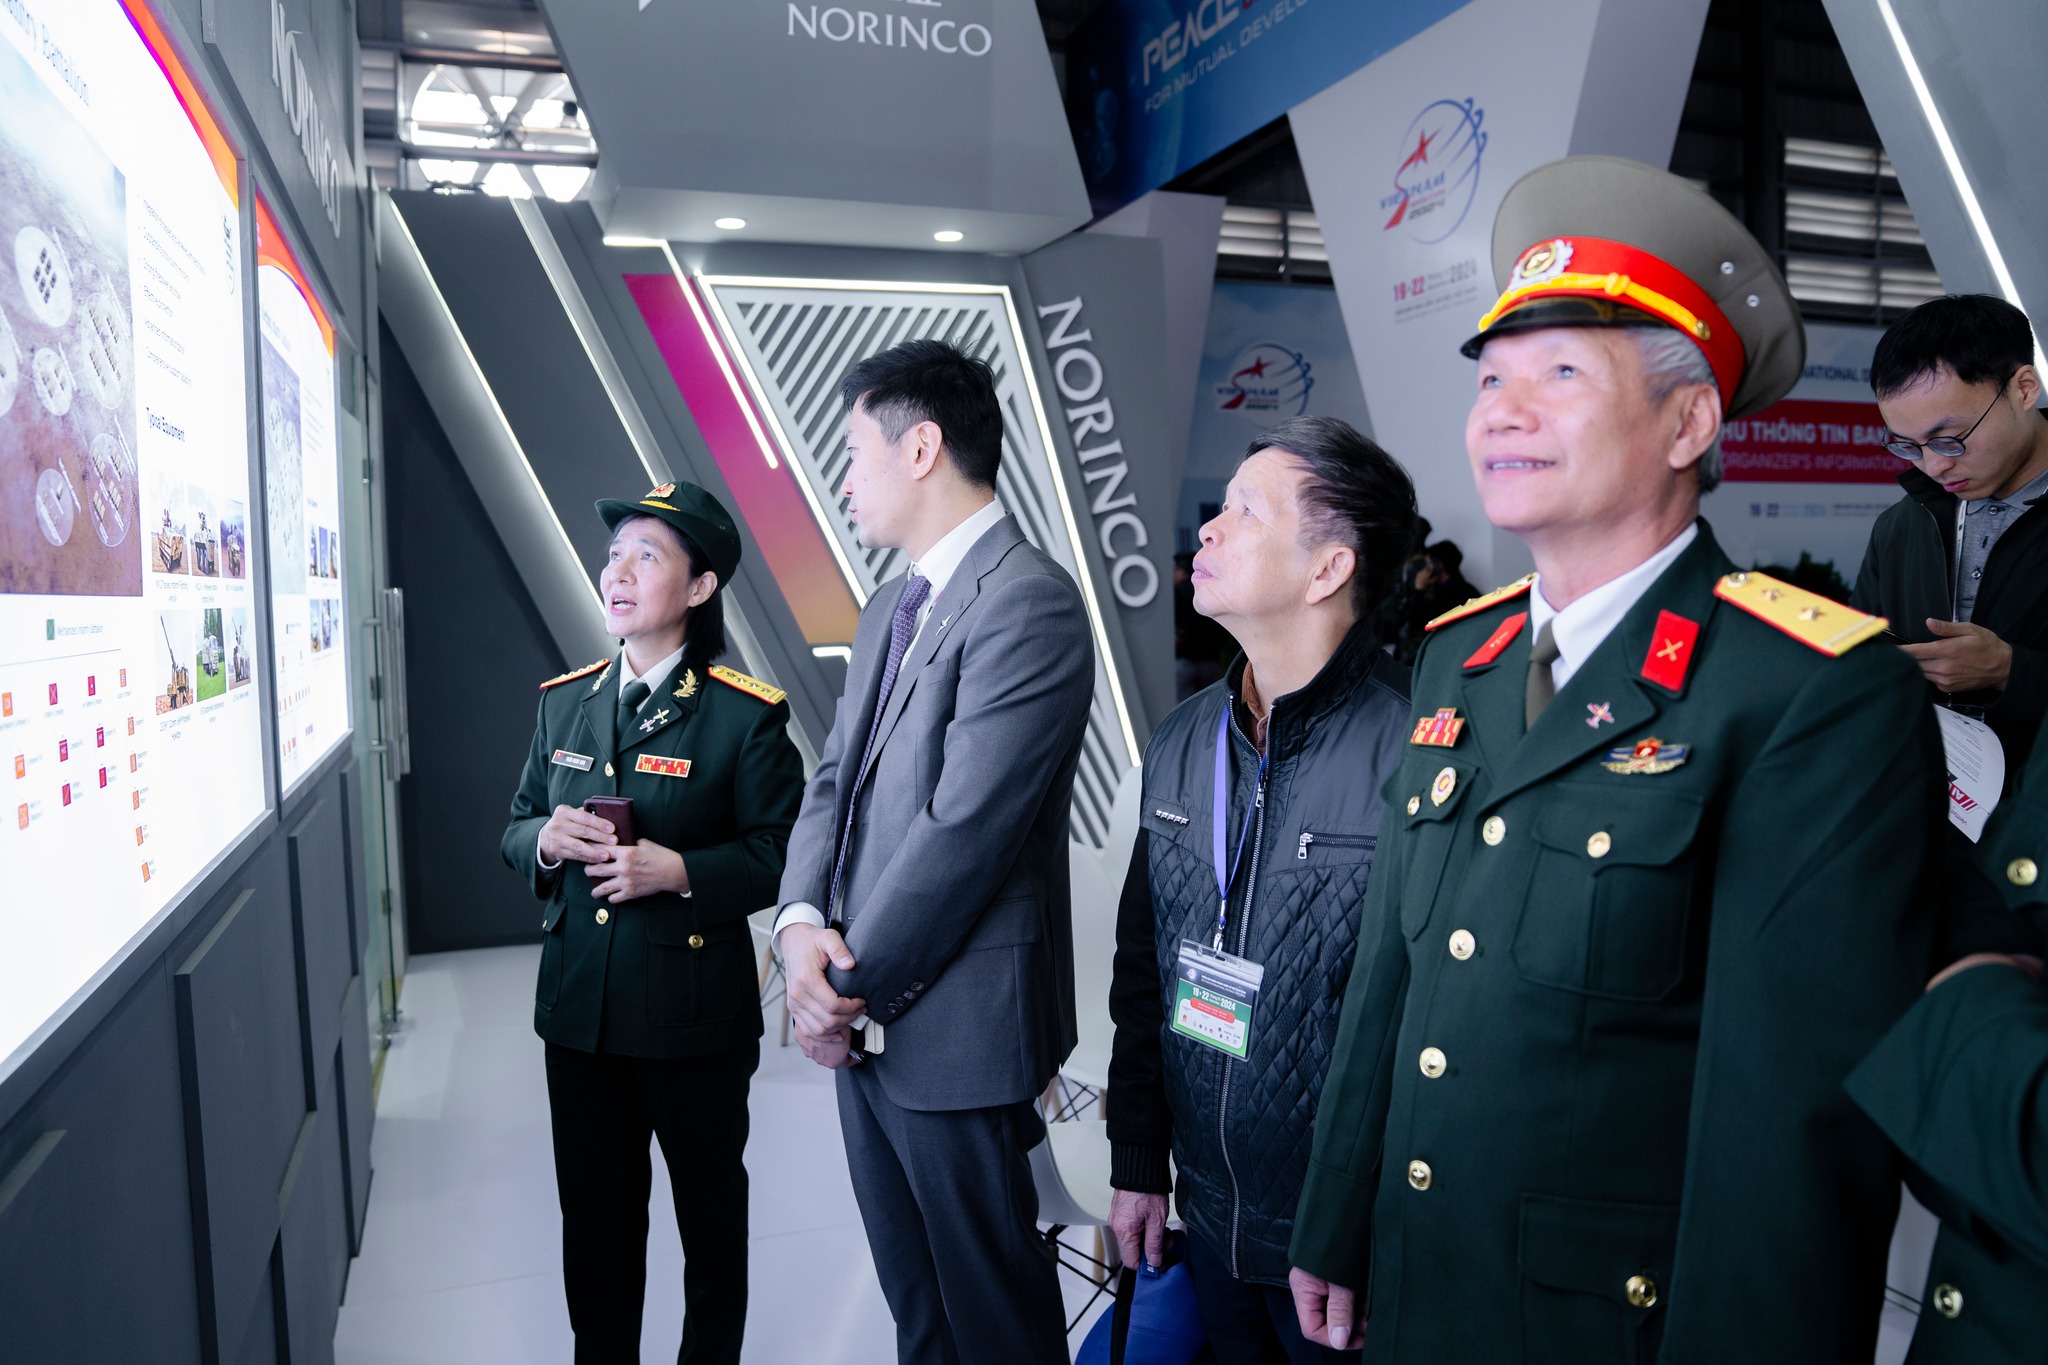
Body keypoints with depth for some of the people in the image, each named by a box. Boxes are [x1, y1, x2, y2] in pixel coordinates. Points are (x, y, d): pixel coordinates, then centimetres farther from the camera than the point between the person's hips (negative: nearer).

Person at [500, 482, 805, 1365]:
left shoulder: (744, 716, -10)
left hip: (696, 1015, -4)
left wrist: (679, 871, -24)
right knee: (594, 1210, 18)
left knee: (709, 1210, 15)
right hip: (579, 1009, 4)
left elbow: (780, 855, -10)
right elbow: (515, 830, 12)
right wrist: (545, 839, -10)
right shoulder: (564, 702, 6)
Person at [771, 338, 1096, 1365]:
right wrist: (801, 921, -7)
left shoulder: (1029, 603, -19)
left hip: (955, 1024, -8)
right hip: (861, 1016, 8)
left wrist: (849, 989, -13)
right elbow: (835, 779, 11)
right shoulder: (892, 606, 12)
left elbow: (961, 830, -22)